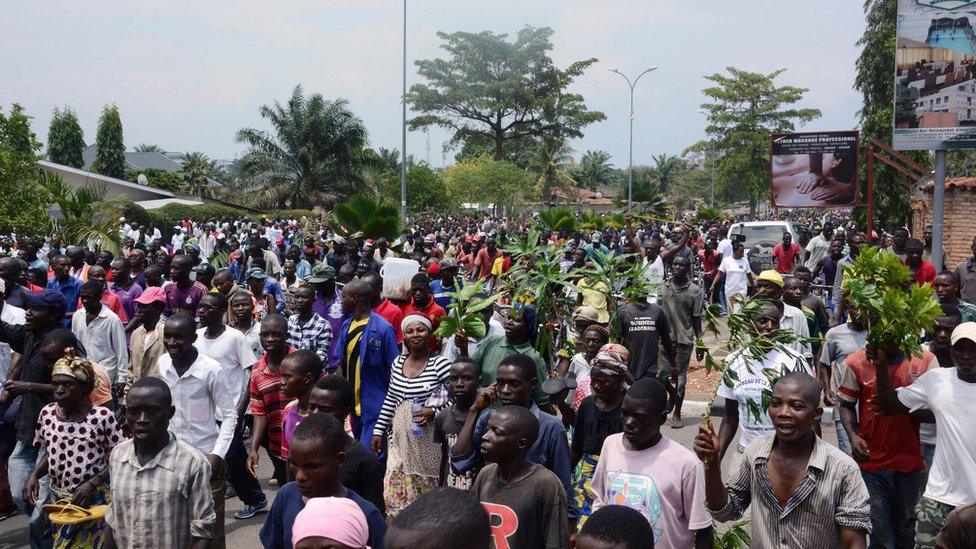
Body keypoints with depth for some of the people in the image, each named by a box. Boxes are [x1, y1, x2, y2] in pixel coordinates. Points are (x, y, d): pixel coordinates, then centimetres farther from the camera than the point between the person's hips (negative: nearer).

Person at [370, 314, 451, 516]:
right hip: (400, 437, 5)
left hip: (427, 440, -4)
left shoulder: (440, 364, -8)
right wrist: (379, 431, 14)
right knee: (395, 489, 4)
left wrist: (433, 411, -18)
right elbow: (390, 400, 15)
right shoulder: (397, 363, 8)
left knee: (425, 488, 2)